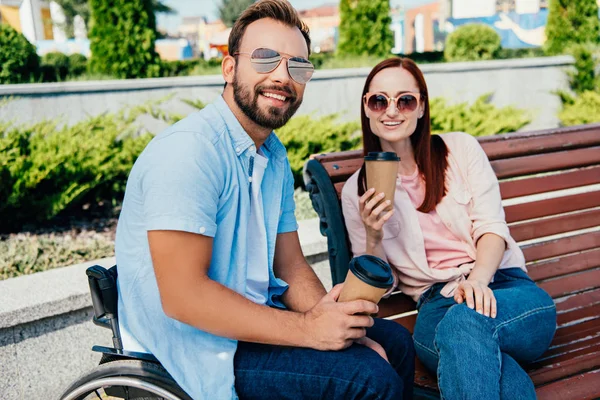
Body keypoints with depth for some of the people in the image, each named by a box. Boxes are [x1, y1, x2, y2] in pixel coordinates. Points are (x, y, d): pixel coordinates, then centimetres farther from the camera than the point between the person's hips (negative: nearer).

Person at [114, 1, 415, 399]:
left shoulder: (275, 156, 9)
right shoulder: (189, 150, -21)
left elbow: (291, 267, 9)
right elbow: (182, 295, -27)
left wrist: (339, 327, -8)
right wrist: (307, 329, -25)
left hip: (255, 320, 9)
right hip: (195, 347, -9)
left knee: (395, 342, 11)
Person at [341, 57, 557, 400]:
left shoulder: (460, 148, 10)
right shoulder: (357, 191, 11)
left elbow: (492, 227, 0)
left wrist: (478, 280, -21)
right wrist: (373, 237, -11)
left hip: (500, 284, 1)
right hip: (437, 302, -1)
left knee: (466, 319, -38)